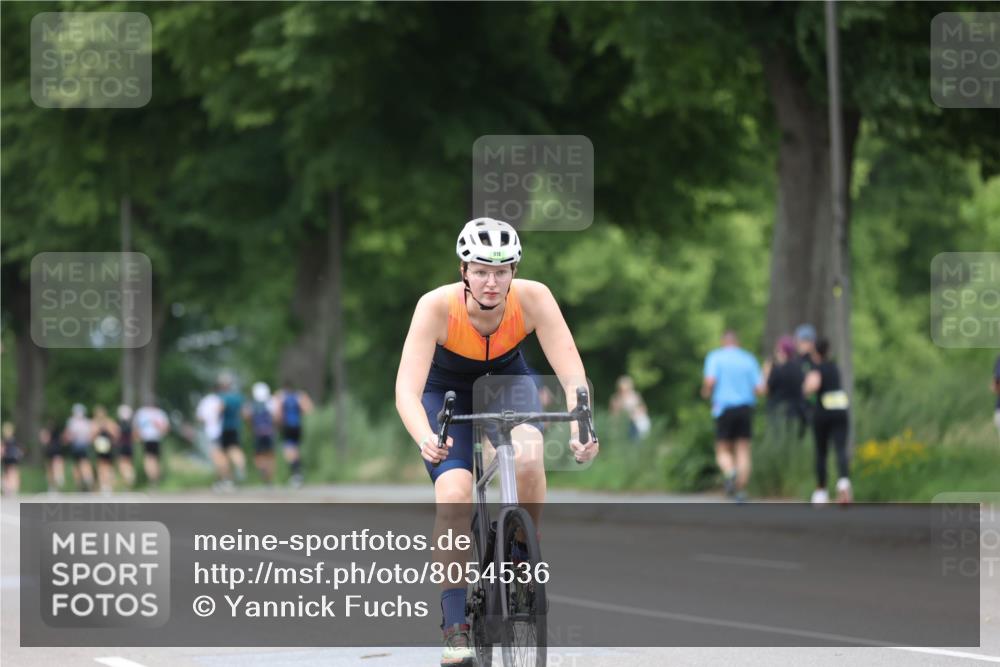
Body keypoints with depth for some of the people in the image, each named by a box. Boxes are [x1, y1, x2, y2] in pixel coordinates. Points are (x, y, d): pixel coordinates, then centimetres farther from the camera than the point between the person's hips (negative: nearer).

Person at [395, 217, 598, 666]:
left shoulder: (533, 299, -30)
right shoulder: (437, 306, -33)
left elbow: (572, 375, -33)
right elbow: (407, 388, -41)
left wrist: (579, 430, -52)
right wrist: (426, 440, -60)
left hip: (507, 379, 1)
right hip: (446, 389, -1)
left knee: (528, 456, -32)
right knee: (454, 496, -22)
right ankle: (456, 629, -12)